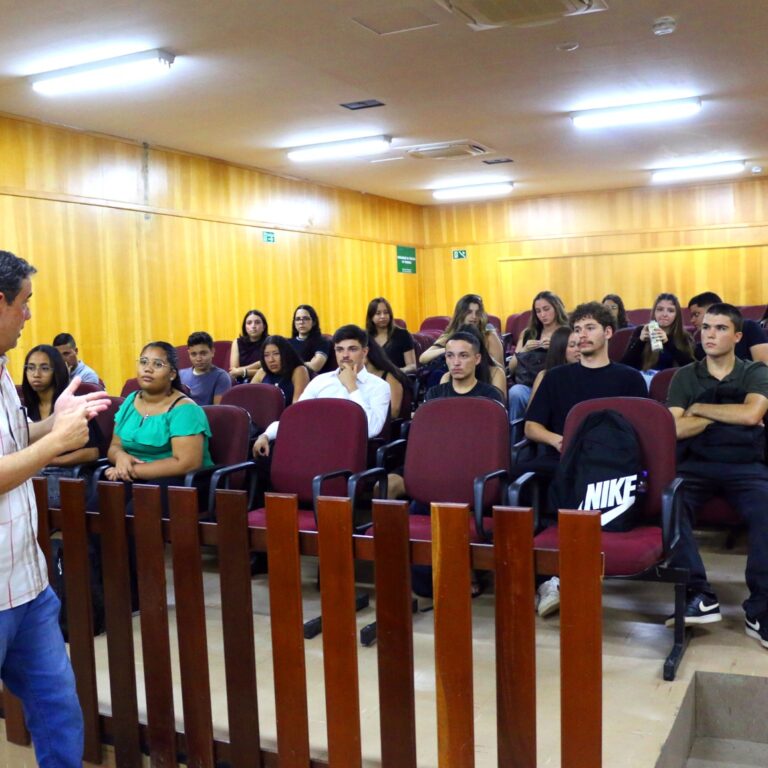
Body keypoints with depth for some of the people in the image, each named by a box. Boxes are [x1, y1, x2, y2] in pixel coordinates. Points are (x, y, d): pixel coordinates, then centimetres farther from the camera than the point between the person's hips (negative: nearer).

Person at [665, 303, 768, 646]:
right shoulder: (685, 376, 11)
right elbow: (673, 429, -4)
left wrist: (700, 408, -3)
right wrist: (726, 414, -4)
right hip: (696, 464, 1)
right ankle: (699, 596, -22)